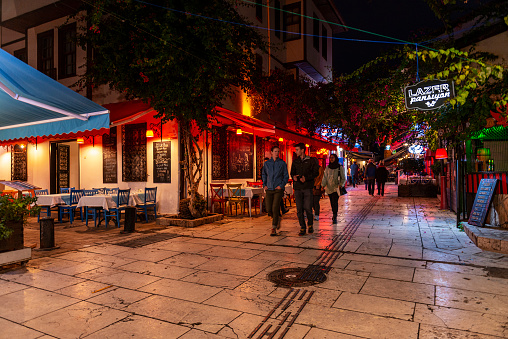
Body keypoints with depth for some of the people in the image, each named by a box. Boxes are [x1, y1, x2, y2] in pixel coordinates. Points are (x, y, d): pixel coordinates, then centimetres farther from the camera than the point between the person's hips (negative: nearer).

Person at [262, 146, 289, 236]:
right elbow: (263, 174, 21)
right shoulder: (266, 163, 8)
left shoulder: (282, 163, 2)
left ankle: (274, 229, -2)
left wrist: (281, 185, -8)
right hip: (269, 189, 3)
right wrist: (264, 185, 10)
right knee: (269, 209, 1)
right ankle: (278, 218, 32)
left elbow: (286, 176, 5)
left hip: (278, 189, -3)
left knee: (275, 208, -12)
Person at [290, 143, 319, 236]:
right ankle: (302, 228, 12)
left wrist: (306, 178, -15)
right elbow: (292, 172, 18)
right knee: (299, 209, 2)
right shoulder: (295, 161, 14)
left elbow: (316, 172, -1)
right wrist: (294, 177, -6)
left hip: (308, 187, -3)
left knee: (308, 208, -5)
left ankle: (310, 225, 19)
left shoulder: (311, 161, 2)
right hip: (297, 188, 3)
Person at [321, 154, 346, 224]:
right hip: (329, 188, 4)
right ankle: (334, 215, 25)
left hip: (336, 188, -4)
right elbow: (325, 177, 8)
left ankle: (334, 218, -10)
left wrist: (341, 185, -16)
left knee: (335, 202, -12)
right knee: (332, 202, 8)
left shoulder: (340, 167, 0)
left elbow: (343, 178, 1)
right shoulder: (327, 167, 9)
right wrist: (323, 186, -4)